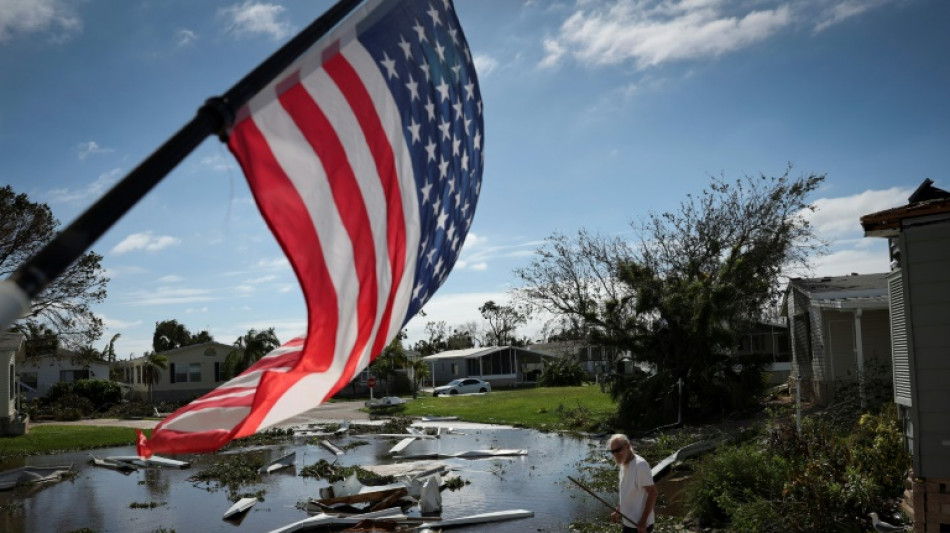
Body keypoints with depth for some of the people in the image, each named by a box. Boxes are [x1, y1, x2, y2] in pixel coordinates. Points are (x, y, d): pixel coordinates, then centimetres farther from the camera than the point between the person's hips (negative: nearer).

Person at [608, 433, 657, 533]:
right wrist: (618, 511, 13)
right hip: (628, 521, 9)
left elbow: (652, 493, -20)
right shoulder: (623, 464, 8)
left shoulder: (640, 465, -20)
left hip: (639, 524, -9)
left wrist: (643, 521, -21)